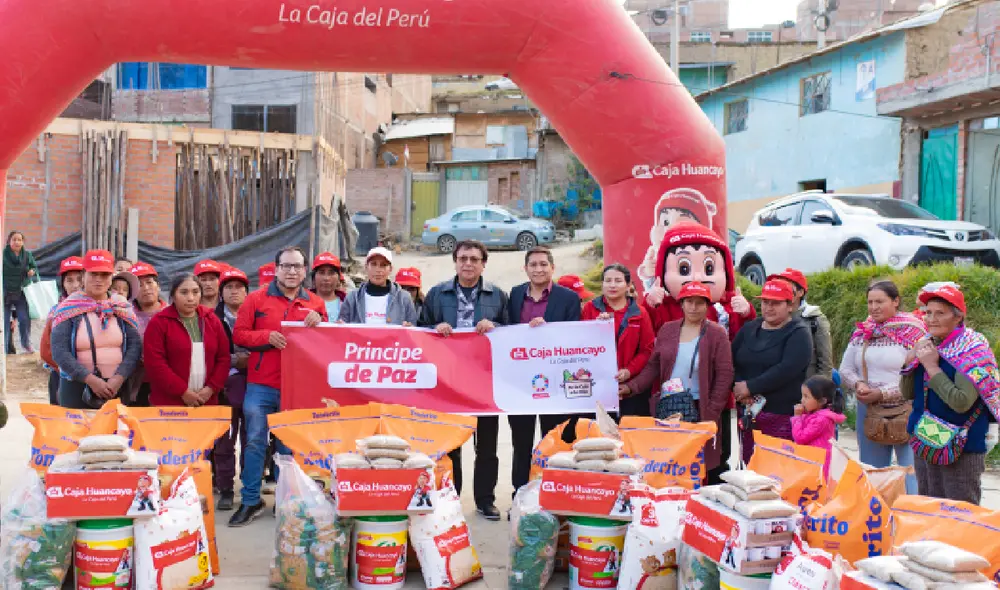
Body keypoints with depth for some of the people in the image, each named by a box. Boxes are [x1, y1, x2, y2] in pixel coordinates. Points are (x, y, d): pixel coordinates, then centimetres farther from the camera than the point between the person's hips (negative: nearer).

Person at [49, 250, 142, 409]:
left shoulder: (122, 307, 6)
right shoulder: (69, 308, -1)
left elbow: (135, 345, 1)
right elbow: (59, 352, -9)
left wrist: (119, 378, -14)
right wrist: (90, 379, -17)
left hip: (117, 387, 2)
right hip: (77, 387, -2)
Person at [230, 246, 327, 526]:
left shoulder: (315, 304, 9)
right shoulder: (257, 299, 3)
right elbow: (239, 335, 0)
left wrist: (318, 324, -8)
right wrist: (267, 337, -15)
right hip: (261, 386, -1)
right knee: (255, 443, 2)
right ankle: (250, 501, 12)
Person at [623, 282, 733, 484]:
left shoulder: (716, 334, -1)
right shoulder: (667, 329, 10)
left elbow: (725, 375, -5)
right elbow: (653, 366, 11)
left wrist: (711, 412, -10)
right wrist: (631, 387, -3)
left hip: (699, 410, -3)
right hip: (665, 408, 4)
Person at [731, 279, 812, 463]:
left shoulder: (798, 334, -2)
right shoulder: (749, 329, 15)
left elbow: (787, 369, -17)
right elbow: (731, 361, 9)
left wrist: (750, 387, -15)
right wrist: (739, 390, -9)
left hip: (782, 415, -5)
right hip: (748, 414, 5)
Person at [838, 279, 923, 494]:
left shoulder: (912, 331, -7)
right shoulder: (862, 332, 9)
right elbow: (845, 369, 13)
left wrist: (881, 393, -17)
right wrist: (858, 384, -7)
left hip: (905, 413, -5)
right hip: (868, 412, 6)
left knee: (911, 473, -3)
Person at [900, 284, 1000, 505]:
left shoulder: (972, 349, -15)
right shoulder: (927, 344, 5)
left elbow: (962, 402, -26)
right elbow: (908, 393, 8)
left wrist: (932, 367, -20)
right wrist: (910, 361, -7)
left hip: (961, 451, -7)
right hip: (926, 444, 7)